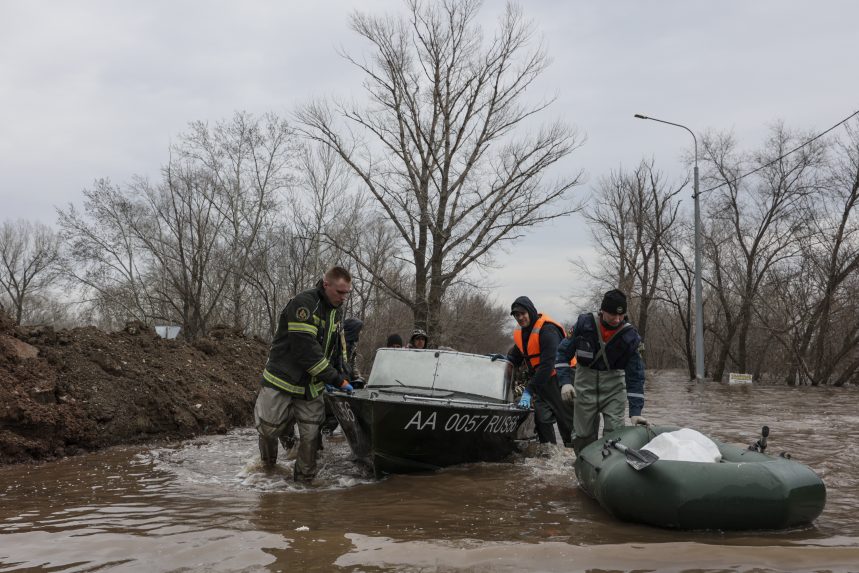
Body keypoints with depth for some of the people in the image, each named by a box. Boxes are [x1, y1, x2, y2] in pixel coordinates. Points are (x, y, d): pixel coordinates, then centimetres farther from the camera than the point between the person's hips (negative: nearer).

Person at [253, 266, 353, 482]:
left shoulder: (337, 310, 6)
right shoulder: (304, 303, -21)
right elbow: (306, 350, -25)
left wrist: (328, 378, 10)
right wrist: (337, 380, -22)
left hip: (312, 385, 6)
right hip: (283, 379, -6)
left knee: (310, 434, 1)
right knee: (269, 428, 4)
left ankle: (305, 476, 17)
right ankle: (268, 462, 33)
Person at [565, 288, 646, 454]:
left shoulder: (630, 336, -15)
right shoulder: (584, 323, -14)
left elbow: (635, 375, -12)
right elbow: (563, 351, -4)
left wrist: (635, 411, -17)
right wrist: (565, 382, -17)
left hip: (614, 387, 0)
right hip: (585, 386, 0)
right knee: (584, 436, 5)